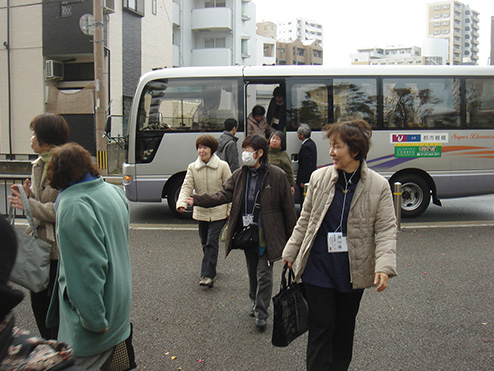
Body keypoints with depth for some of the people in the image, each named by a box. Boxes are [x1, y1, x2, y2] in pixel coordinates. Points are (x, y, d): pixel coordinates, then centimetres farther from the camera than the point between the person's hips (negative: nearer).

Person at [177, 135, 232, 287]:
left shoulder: (222, 166, -4)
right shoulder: (192, 168, 4)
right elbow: (187, 187, -4)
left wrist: (231, 211, -3)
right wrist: (181, 203, -22)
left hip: (218, 212, -4)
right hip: (201, 212, 4)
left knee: (212, 242, -11)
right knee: (205, 243, 13)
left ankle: (208, 275, -9)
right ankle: (210, 270, 30)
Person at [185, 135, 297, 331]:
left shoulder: (277, 176, -11)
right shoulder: (240, 175, 4)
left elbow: (287, 208, -6)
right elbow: (224, 194, 1)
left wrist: (290, 237, -4)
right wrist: (197, 199, -10)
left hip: (267, 234, -5)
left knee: (264, 274, 0)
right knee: (252, 271, 19)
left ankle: (261, 313, 12)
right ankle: (256, 303, 38)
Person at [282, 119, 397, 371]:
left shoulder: (379, 186, -7)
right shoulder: (319, 178, -3)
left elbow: (386, 229, -7)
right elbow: (305, 219, 8)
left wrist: (384, 267, -19)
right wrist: (291, 252, 12)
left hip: (353, 272, 0)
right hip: (318, 268, 0)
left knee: (344, 329, 16)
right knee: (321, 328, 2)